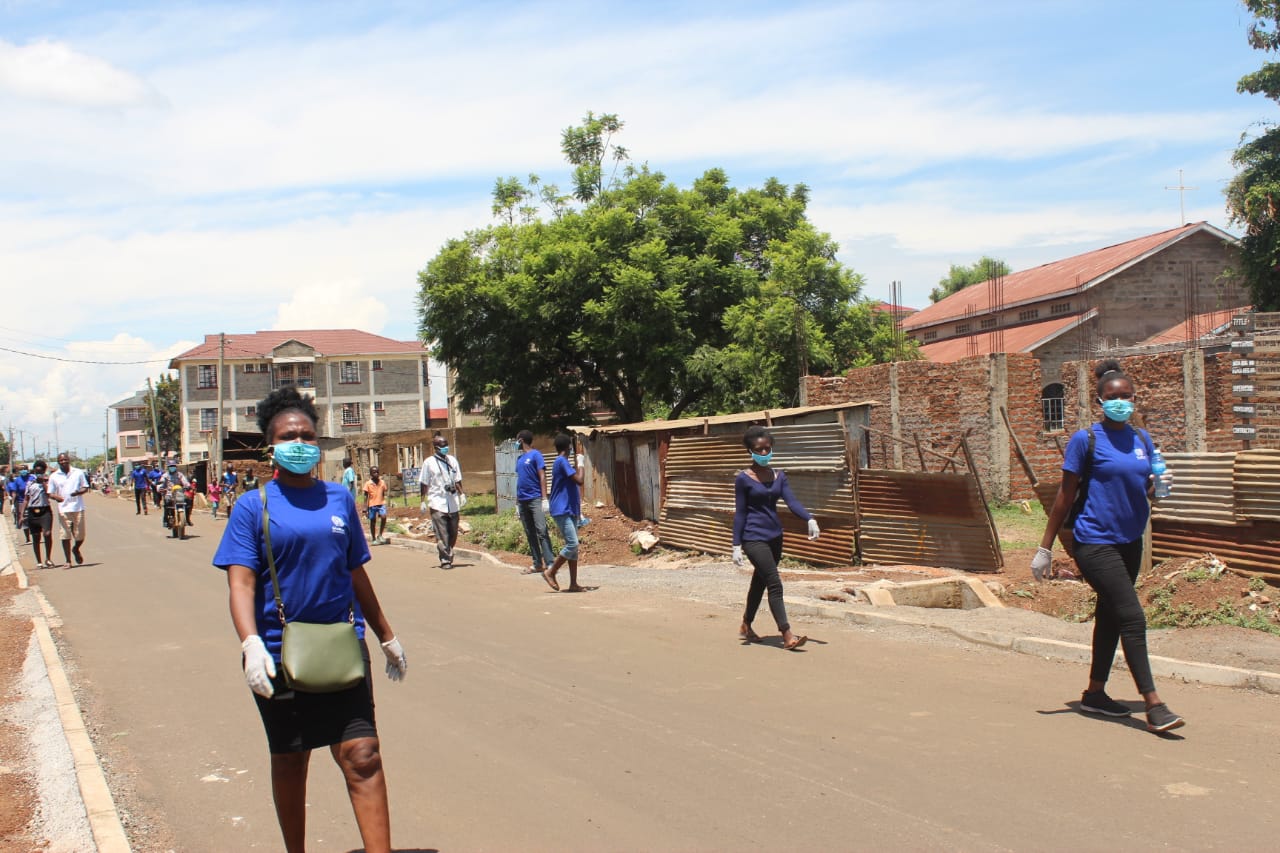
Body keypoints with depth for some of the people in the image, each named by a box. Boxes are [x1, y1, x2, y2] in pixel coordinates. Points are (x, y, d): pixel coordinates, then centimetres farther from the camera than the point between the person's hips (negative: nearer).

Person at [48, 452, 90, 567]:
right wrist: (56, 497, -17)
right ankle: (68, 561, 8)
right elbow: (50, 493, 6)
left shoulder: (78, 473, 6)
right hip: (63, 509, 0)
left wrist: (79, 492, -13)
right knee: (65, 536, -1)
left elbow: (85, 487, 9)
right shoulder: (54, 476, 5)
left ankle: (76, 549, 36)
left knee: (80, 535, 5)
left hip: (78, 508, 0)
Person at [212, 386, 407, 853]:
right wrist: (251, 643, -29)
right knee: (290, 760, 13)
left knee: (362, 754, -6)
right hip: (280, 655, -1)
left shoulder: (339, 498, 6)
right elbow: (241, 582, -12)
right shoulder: (253, 506, -3)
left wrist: (387, 636, 20)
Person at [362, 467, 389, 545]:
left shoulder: (382, 482, 4)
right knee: (372, 521, 5)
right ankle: (373, 539, 18)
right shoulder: (368, 484, -3)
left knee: (383, 517, -20)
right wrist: (365, 509, -5)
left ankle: (380, 535, -2)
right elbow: (366, 497, -1)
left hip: (381, 504, 1)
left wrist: (385, 504, 8)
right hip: (372, 505, -1)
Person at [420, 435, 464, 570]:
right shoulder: (429, 462, 0)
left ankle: (448, 556, 22)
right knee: (442, 535, -8)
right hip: (437, 504, -4)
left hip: (453, 503, 4)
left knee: (453, 533, 7)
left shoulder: (452, 460, 12)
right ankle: (445, 560, -4)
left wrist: (462, 494, 4)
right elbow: (423, 484, 2)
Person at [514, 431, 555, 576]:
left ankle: (549, 563, -17)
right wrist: (517, 502, 18)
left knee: (541, 531, -14)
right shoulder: (520, 458, 17)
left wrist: (544, 498, -16)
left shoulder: (535, 455, -4)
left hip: (535, 499, -8)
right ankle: (537, 564, 12)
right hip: (523, 501, 8)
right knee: (530, 534, 8)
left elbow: (542, 476, -9)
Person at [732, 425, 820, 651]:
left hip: (774, 536, 6)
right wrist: (736, 545, -8)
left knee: (760, 582, 17)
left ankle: (746, 627, 35)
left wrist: (810, 519, -22)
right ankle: (788, 636, -16)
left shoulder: (779, 475, 8)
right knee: (775, 584, -14)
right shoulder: (743, 479, -6)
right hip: (754, 538, -6)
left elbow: (791, 501, -4)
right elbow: (739, 513, -5)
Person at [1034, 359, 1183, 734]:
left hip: (1130, 542, 7)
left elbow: (1145, 489, 18)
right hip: (1095, 543, -7)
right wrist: (1045, 548, -6)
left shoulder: (1142, 439, 9)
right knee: (1132, 618, -12)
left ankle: (1095, 693, 27)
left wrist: (1157, 486, -7)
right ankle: (1153, 706, -9)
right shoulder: (1086, 440, -8)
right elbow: (1066, 496, -6)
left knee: (1110, 616, 14)